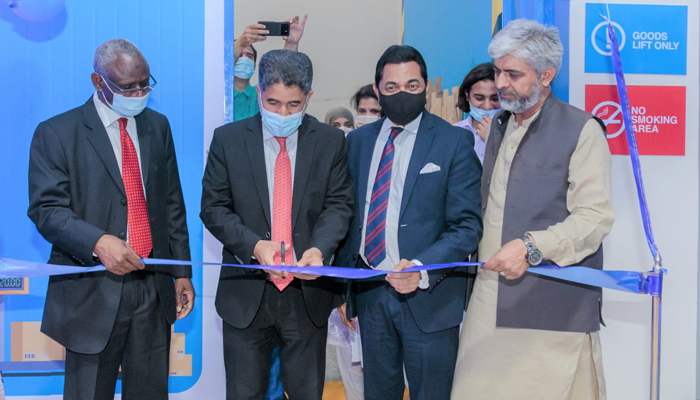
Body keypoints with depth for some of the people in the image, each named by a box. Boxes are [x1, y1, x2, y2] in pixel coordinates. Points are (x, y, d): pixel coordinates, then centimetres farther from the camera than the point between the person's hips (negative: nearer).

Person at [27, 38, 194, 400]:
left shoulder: (157, 126, 10)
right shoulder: (56, 133, -5)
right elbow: (46, 208, -11)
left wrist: (182, 271, 10)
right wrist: (97, 242, -28)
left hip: (154, 287, 4)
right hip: (92, 292, -4)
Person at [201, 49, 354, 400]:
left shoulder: (330, 141, 2)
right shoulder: (227, 139, 0)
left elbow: (339, 204, -1)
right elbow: (213, 206, -2)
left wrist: (320, 247, -21)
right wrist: (254, 245, -19)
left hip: (307, 291, 1)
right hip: (246, 292, 0)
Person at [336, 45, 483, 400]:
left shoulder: (454, 142, -6)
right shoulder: (358, 141, 9)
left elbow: (467, 225, -10)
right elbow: (349, 217, 12)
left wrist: (421, 269, -24)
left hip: (428, 296, -4)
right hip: (369, 291, 4)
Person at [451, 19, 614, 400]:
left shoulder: (582, 129, -4)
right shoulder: (499, 126, 19)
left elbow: (596, 216, -11)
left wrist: (532, 247, -22)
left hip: (554, 305, -6)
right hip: (491, 301, 6)